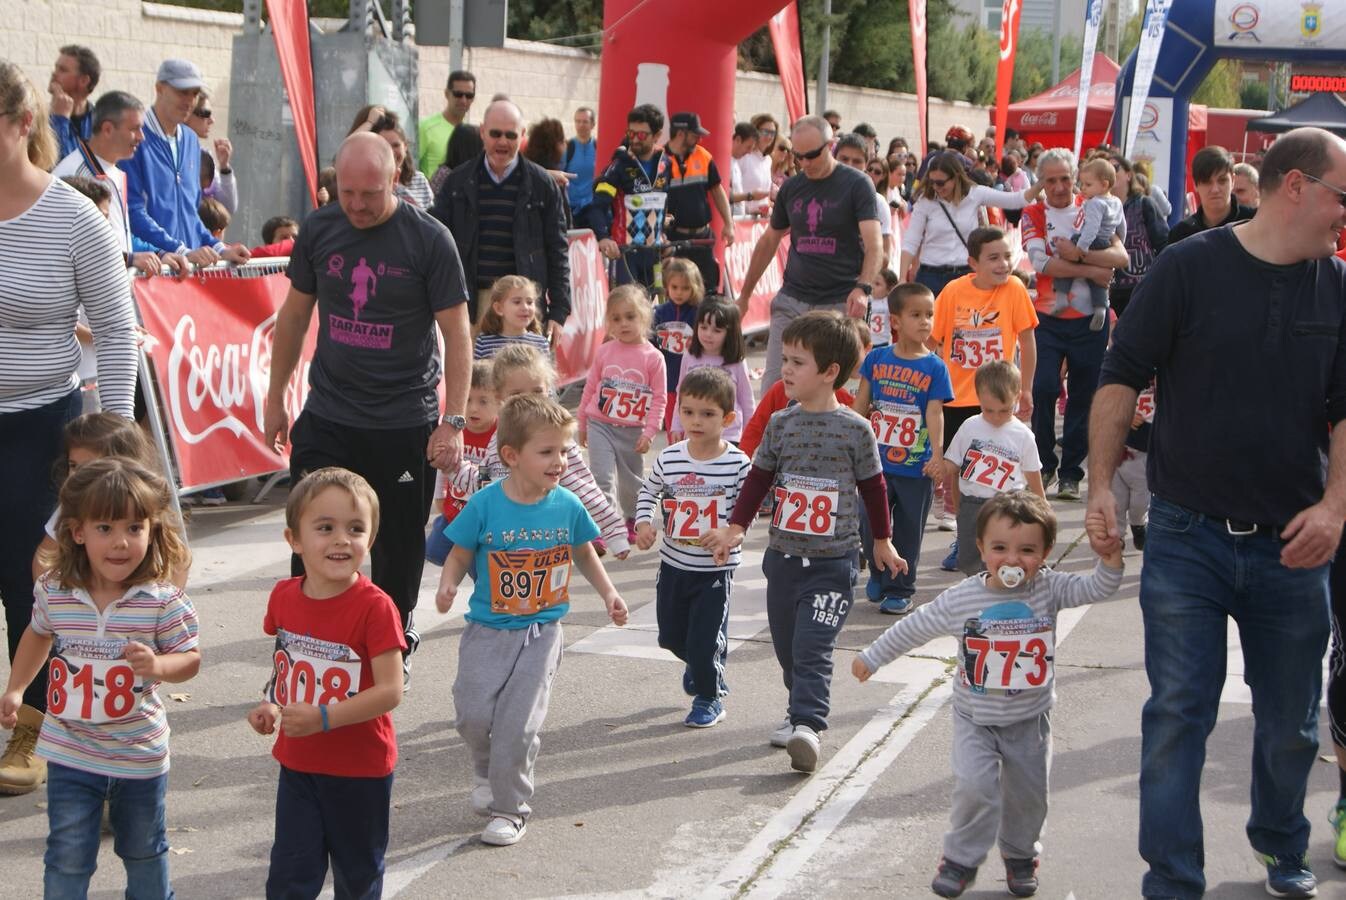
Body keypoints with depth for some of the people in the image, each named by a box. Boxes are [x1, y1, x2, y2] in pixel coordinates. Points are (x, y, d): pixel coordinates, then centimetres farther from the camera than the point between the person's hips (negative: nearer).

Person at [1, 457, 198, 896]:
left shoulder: (163, 601, -18)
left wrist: (158, 665, -29)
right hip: (71, 753, 1)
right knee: (68, 860, 5)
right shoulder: (53, 592, -10)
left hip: (139, 755, -1)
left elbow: (190, 659, -8)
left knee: (143, 852, 20)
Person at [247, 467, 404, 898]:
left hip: (361, 769, -4)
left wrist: (323, 718, -30)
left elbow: (390, 691, -24)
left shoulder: (374, 607, -22)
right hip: (297, 764, 4)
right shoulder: (284, 596, -4)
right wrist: (272, 705, -4)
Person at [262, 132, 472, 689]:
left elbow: (457, 334, -8)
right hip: (327, 418, 2)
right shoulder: (318, 229, 1)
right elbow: (294, 314, 12)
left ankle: (395, 645, 30)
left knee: (398, 548, 10)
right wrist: (276, 398, 14)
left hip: (406, 424, -2)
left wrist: (453, 421, -14)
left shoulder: (429, 240, -10)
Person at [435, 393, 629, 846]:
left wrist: (608, 593, 8)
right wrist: (447, 586, -21)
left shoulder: (567, 507, -4)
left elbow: (584, 554, 15)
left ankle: (510, 808, 14)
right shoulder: (484, 505, -11)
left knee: (519, 723, -4)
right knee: (473, 713, -9)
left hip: (541, 631, 1)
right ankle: (486, 770, 26)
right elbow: (460, 556, -2)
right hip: (488, 628, 0)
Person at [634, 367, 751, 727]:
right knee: (671, 635, 17)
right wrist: (644, 522, -6)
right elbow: (649, 492, 11)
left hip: (715, 567, -4)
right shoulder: (668, 458, -5)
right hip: (673, 562, 4)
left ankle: (710, 697, 24)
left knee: (706, 639, 0)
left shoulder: (738, 463, -14)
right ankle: (698, 664, 49)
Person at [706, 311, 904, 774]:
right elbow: (759, 478, 11)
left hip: (832, 562, -4)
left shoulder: (855, 429, -7)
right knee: (787, 645, 14)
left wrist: (882, 541, 13)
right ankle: (801, 710, 31)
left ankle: (807, 725, -21)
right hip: (783, 556, 5)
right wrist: (736, 527, 2)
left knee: (812, 648, -15)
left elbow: (873, 487, 4)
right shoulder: (781, 424, 3)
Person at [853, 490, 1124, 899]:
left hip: (1030, 719, 2)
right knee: (975, 786, -14)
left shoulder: (1049, 588, -11)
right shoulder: (960, 599, -14)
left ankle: (1020, 854, 38)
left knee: (1028, 791, 12)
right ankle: (962, 858, 7)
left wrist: (1109, 562, -37)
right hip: (975, 719, -2)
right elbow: (914, 628, -3)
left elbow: (1095, 589, -17)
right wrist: (871, 658, 6)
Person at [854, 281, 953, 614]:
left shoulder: (935, 368, -4)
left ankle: (900, 591, 21)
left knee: (908, 531, 8)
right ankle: (878, 574, 34)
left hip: (916, 466, -1)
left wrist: (937, 454, -23)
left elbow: (935, 413, -12)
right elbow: (861, 405, 6)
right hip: (876, 461, 2)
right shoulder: (877, 358, 0)